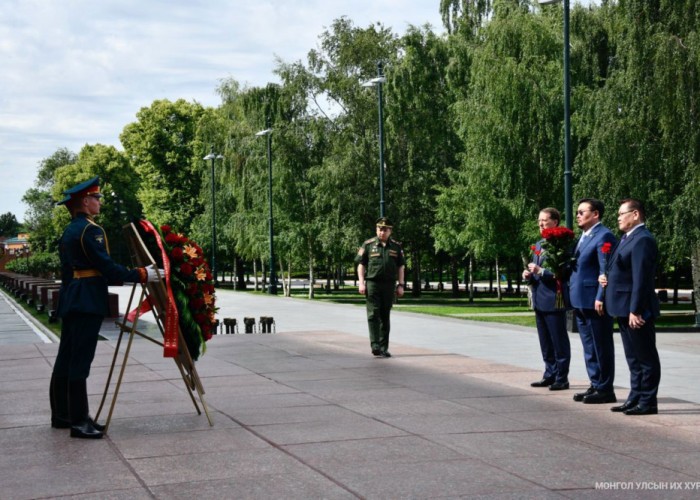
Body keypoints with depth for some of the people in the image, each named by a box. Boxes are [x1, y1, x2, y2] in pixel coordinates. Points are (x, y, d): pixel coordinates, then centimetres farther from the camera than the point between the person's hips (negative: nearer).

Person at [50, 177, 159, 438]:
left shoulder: (68, 231, 16)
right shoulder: (90, 230, -13)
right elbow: (106, 267, -18)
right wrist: (141, 275, -13)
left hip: (70, 299, 10)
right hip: (88, 301, -10)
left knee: (65, 358, 13)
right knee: (80, 360, -9)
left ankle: (61, 414, 20)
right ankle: (78, 421, -8)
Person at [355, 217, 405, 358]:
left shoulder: (396, 246, 10)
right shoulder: (368, 245, 3)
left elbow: (400, 266, 12)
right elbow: (360, 264, 2)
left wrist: (401, 285, 5)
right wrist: (361, 283, -7)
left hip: (389, 285, 3)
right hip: (372, 284, -3)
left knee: (385, 317, 8)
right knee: (373, 314, -10)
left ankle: (384, 347, 13)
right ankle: (375, 345, -14)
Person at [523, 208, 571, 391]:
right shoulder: (538, 245, 18)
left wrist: (541, 271, -22)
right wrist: (528, 275, 3)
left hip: (554, 300, -9)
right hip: (539, 300, 9)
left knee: (559, 343, 0)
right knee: (546, 344, 14)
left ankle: (562, 378, 5)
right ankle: (550, 375, 22)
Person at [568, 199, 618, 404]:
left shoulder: (604, 236, -13)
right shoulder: (584, 236, 17)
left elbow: (606, 271, -18)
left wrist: (600, 298, -22)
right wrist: (572, 296, 15)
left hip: (594, 301, -10)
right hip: (581, 301, 10)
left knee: (601, 347, -2)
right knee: (589, 347, 15)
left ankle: (605, 390, 5)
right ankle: (596, 385, 23)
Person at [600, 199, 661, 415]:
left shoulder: (643, 240, -17)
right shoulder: (628, 238, 16)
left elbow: (641, 278, -22)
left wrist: (635, 310, -25)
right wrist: (606, 276, 6)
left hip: (636, 310, -11)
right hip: (624, 309, 11)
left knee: (645, 357, -2)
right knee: (634, 358, 17)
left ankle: (647, 402, 3)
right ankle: (636, 397, 25)